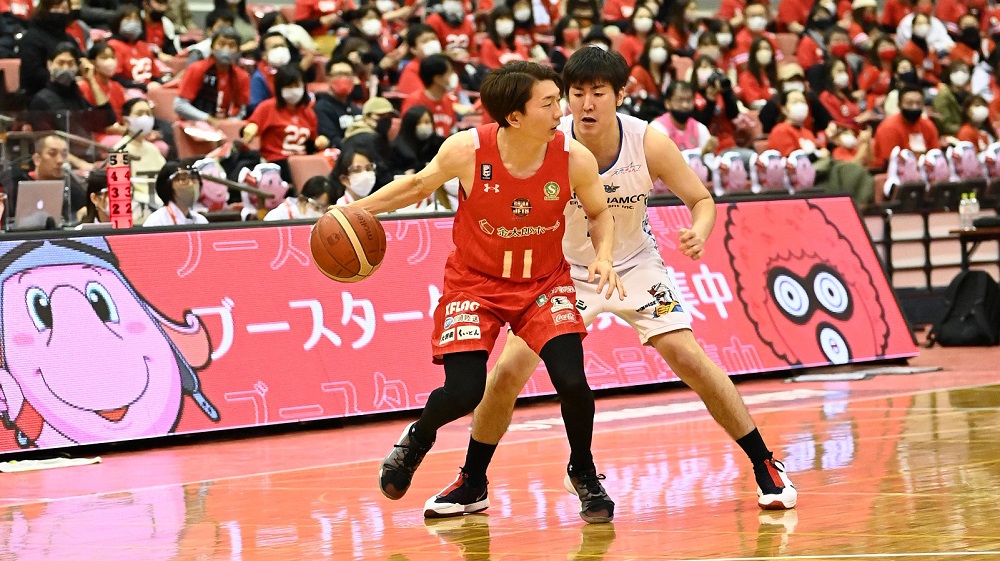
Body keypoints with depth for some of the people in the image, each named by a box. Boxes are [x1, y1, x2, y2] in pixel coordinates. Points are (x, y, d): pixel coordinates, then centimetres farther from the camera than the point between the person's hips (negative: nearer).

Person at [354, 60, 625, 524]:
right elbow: (419, 184, -1)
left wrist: (603, 255, -17)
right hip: (474, 281, -1)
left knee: (571, 380, -17)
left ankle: (584, 475, 12)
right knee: (464, 392, -13)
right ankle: (417, 440, 24)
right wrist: (361, 208, -9)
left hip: (544, 282, 1)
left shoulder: (574, 159, -19)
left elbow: (599, 212, 2)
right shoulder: (467, 151, -23)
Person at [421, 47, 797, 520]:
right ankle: (471, 483, 11)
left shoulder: (649, 144, -22)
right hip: (564, 268, 0)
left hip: (634, 264, 0)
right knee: (508, 370, -10)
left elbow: (701, 200, -9)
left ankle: (766, 468, 3)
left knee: (690, 359, -12)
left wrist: (699, 232, -31)